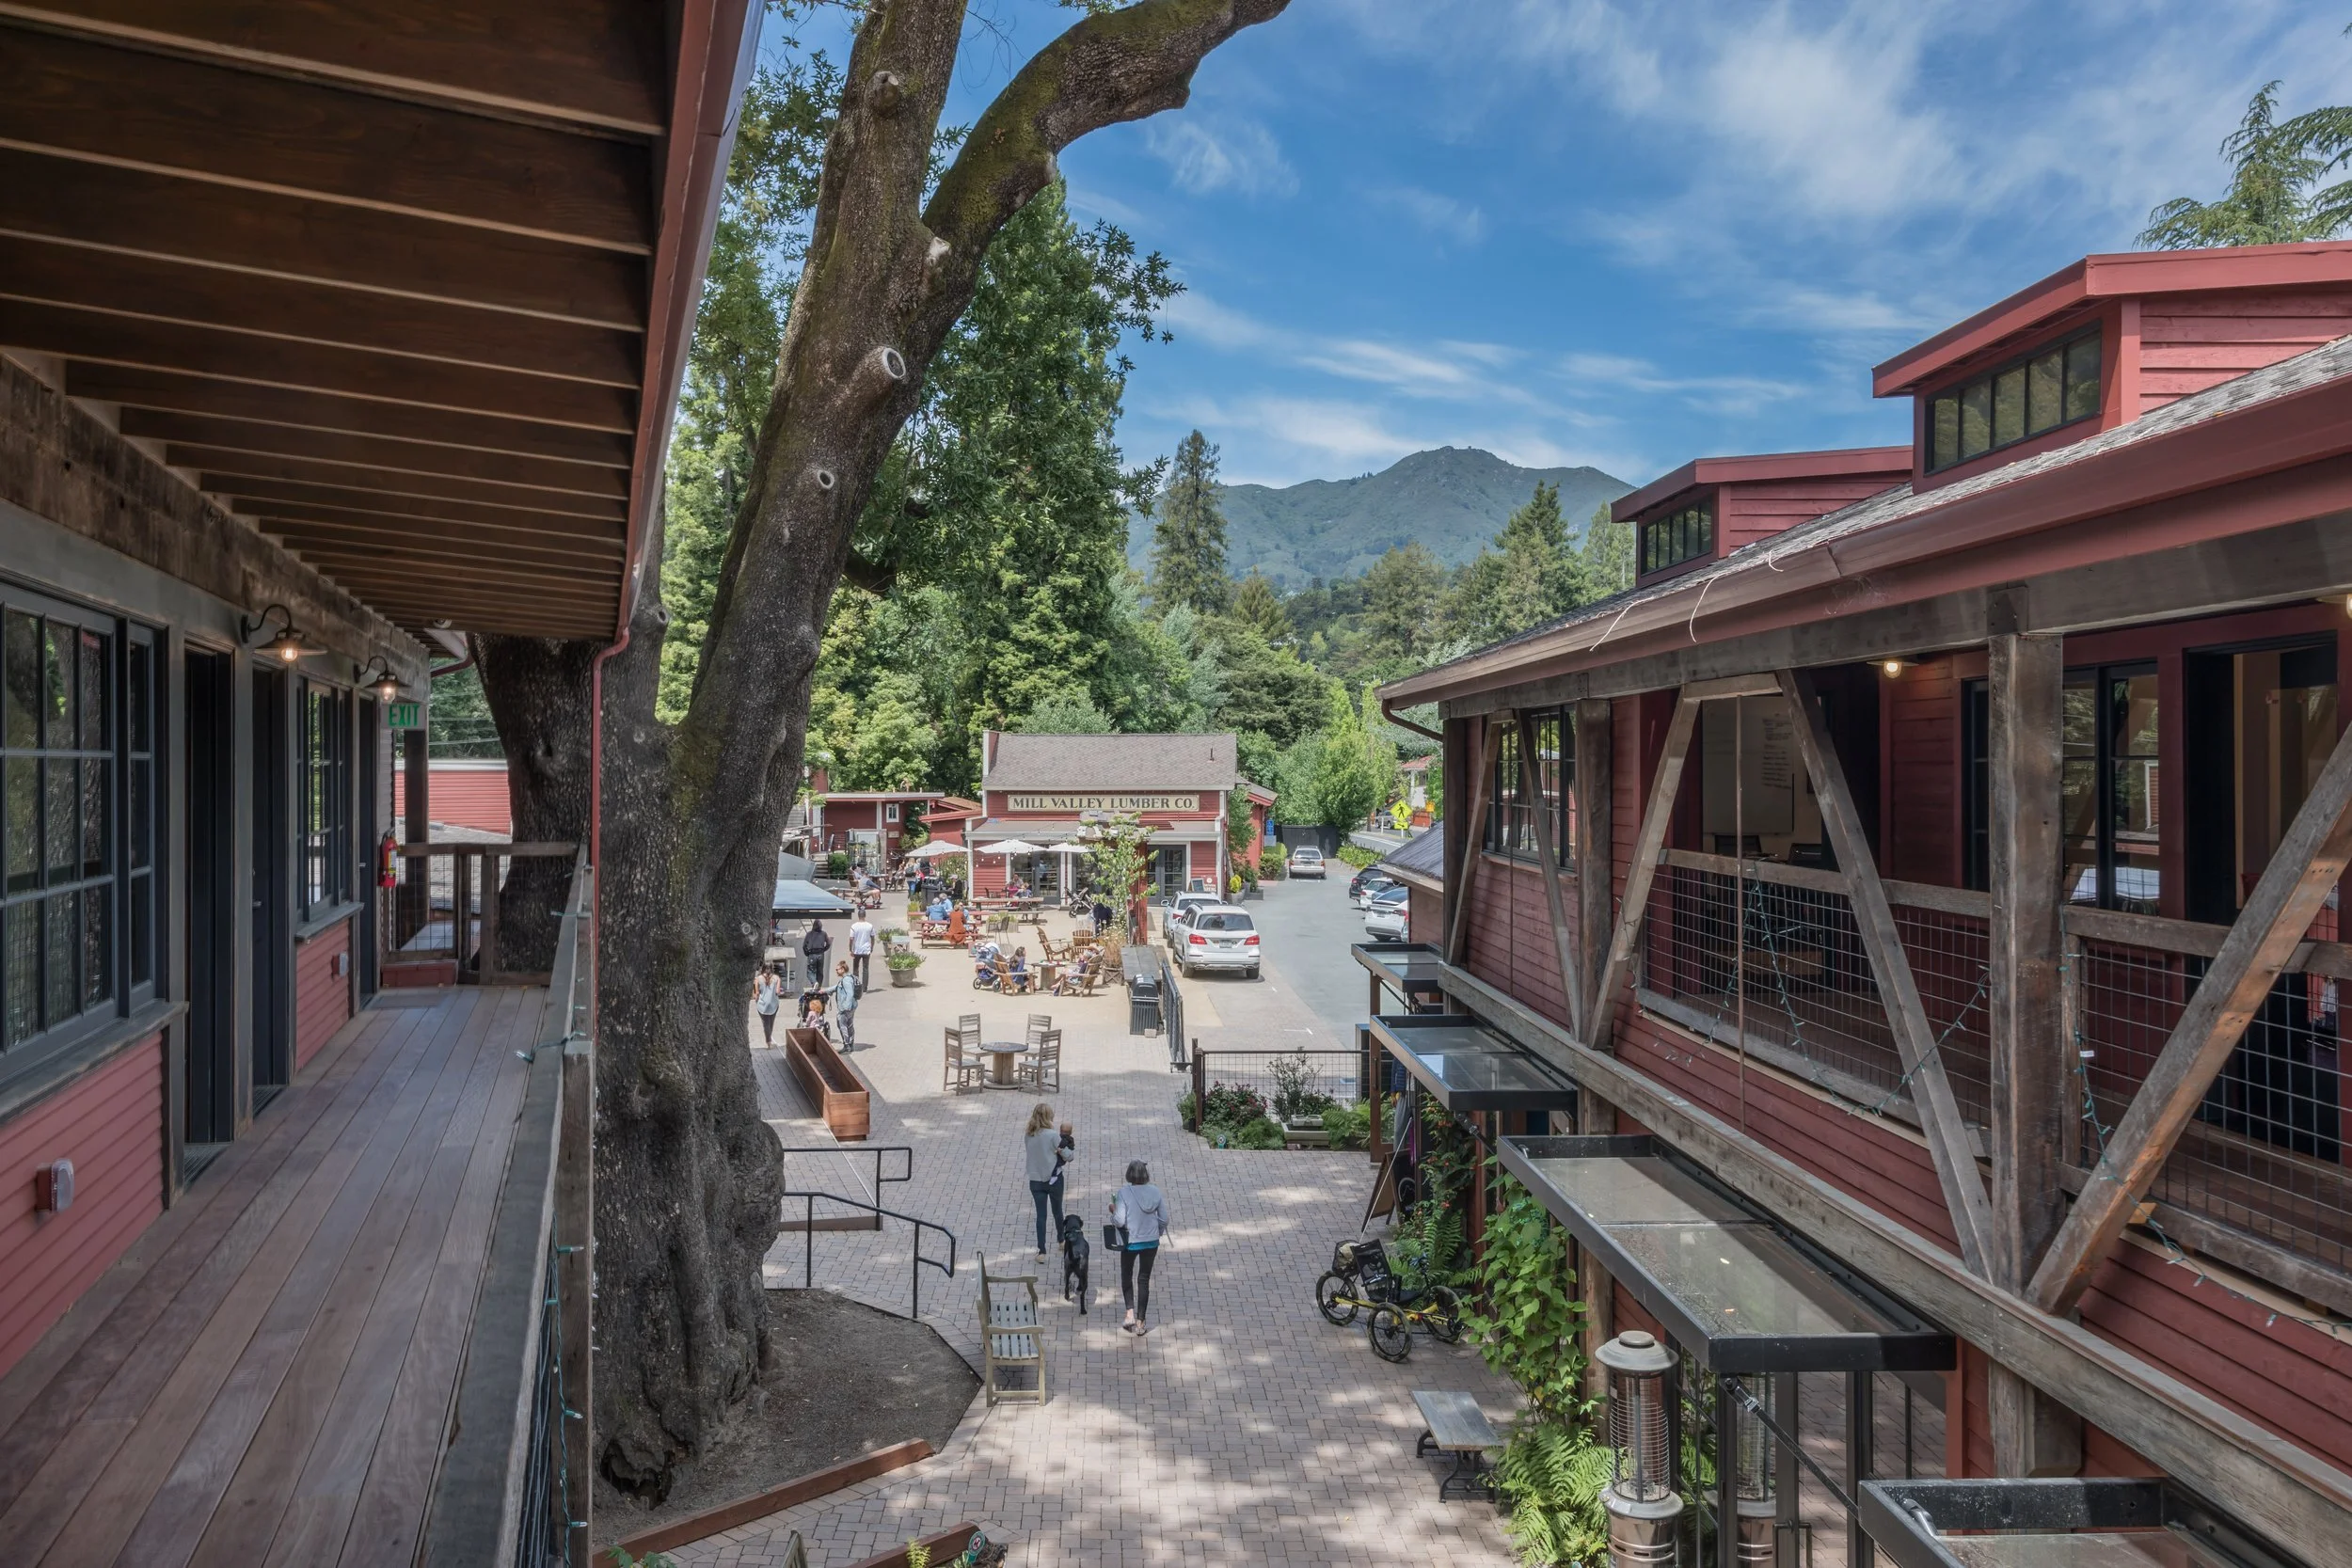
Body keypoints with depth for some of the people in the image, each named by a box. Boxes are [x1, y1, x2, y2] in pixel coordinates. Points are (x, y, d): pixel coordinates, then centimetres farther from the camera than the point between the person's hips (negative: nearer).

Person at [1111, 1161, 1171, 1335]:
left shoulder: (1123, 1193, -18)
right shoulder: (1156, 1192, -6)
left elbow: (1119, 1221, -21)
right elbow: (1164, 1219, -1)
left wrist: (1113, 1211, -1)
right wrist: (1158, 1234, 17)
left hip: (1130, 1242, -3)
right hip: (1151, 1242, 3)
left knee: (1127, 1276, 20)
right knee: (1144, 1279, 13)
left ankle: (1130, 1313, 6)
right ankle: (1141, 1322, 16)